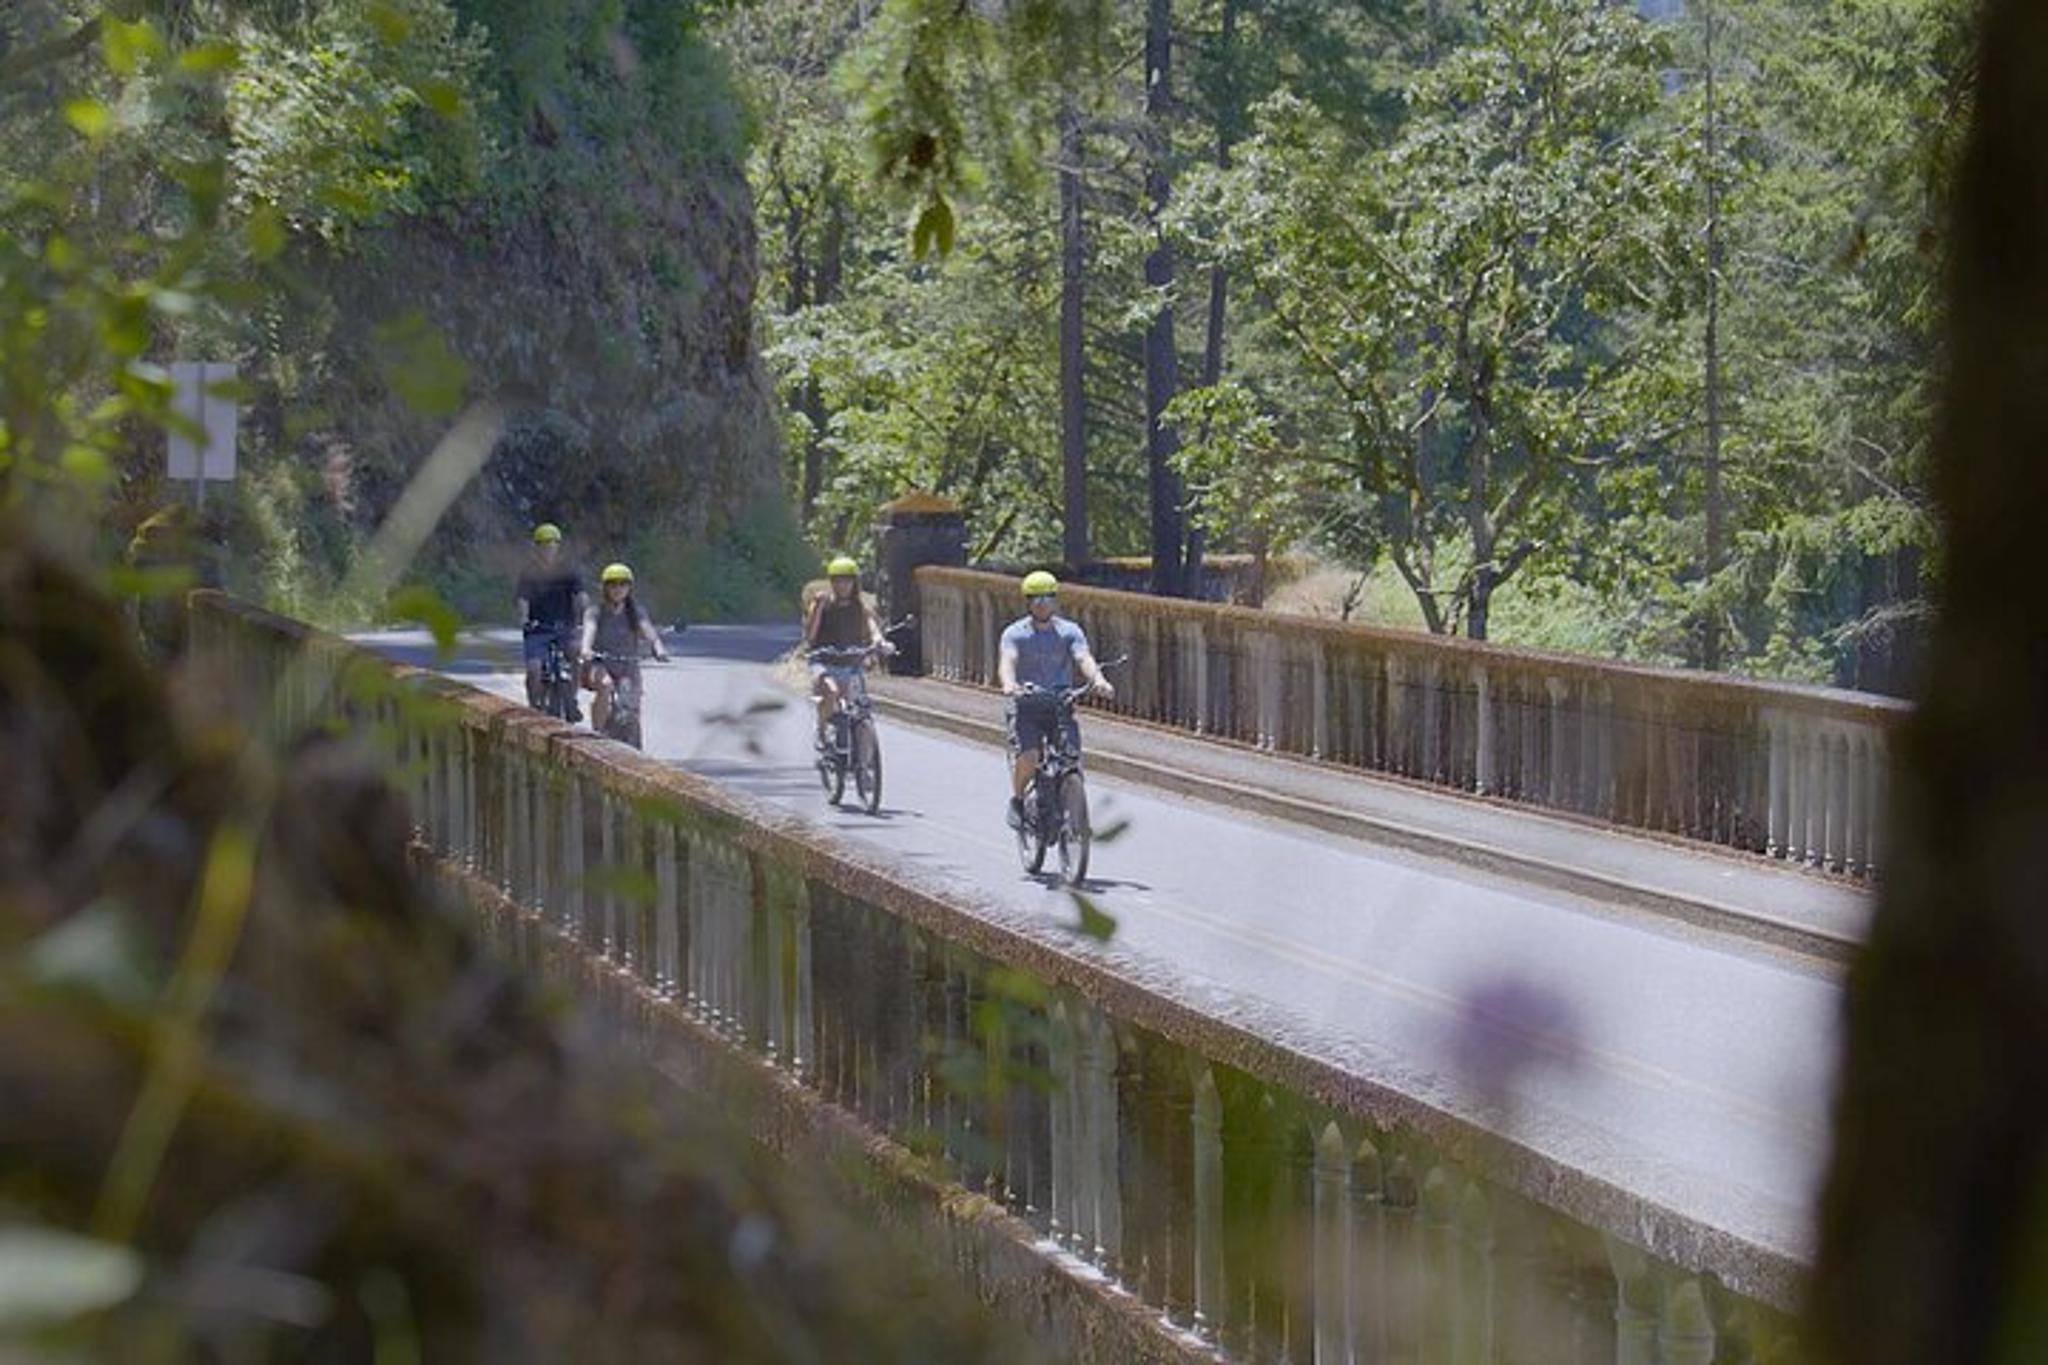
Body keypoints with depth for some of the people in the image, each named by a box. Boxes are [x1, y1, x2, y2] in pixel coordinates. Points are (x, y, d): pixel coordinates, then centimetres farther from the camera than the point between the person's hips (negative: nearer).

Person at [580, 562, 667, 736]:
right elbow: (589, 630, -21)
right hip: (601, 665, -3)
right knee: (605, 685, -35)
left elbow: (648, 631, -15)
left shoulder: (636, 614, 3)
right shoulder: (595, 613, -1)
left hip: (628, 669, 3)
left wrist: (658, 649, -37)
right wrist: (586, 649, -43)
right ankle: (597, 733, -28)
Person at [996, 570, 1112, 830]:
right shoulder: (1015, 633, 1)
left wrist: (1098, 680, -35)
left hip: (1060, 706, 2)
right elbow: (1007, 661, -18)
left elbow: (1084, 659, -12)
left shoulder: (1069, 631, 5)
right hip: (1026, 708, -2)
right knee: (1028, 757, -25)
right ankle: (1017, 800, 2)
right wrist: (1009, 684, -42)